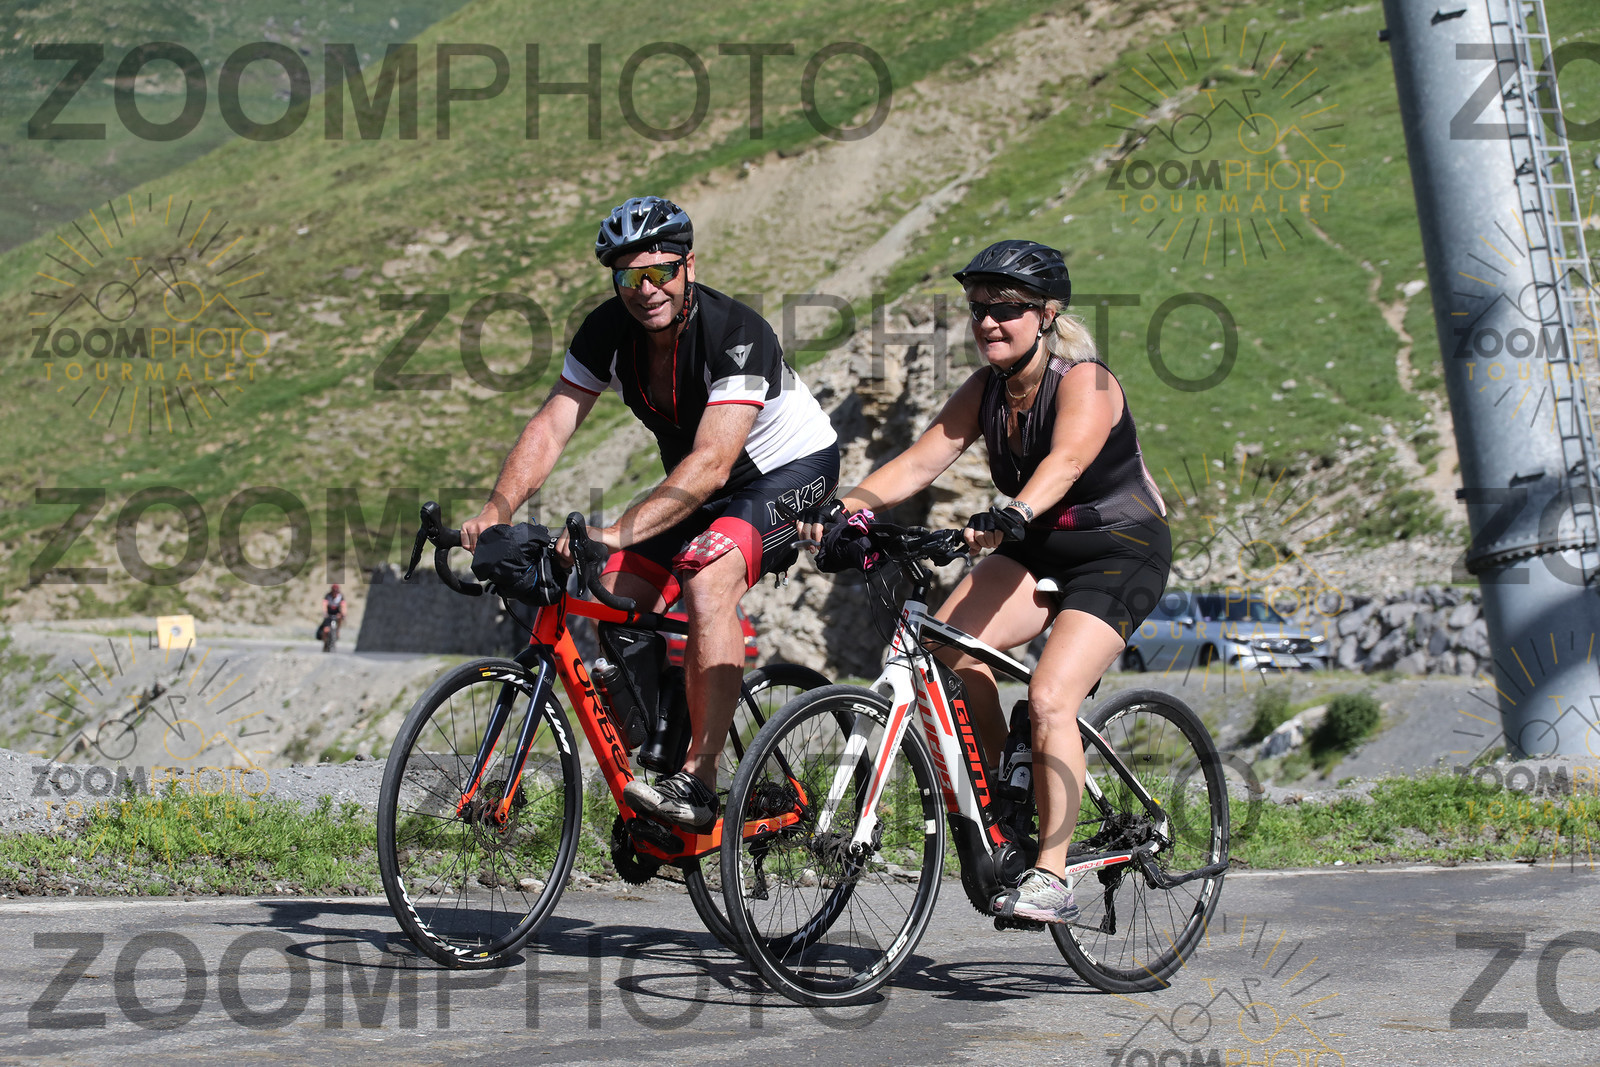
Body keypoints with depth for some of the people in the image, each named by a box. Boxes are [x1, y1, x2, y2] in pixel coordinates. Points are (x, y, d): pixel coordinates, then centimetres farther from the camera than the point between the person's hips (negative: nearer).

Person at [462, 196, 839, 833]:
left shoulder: (736, 334, -31)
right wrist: (498, 509, -33)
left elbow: (711, 464, -41)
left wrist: (618, 532, -51)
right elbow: (551, 424, -16)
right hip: (697, 488, 7)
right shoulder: (607, 332, -12)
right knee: (615, 598, -6)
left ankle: (698, 782, -31)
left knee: (707, 576, -32)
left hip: (792, 469, -7)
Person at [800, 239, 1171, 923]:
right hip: (1040, 551, 7)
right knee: (946, 641, -18)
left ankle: (1051, 878, -14)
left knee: (1049, 698, -24)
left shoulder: (1084, 382, -21)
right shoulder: (986, 389, -1)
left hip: (1122, 553, -7)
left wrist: (1010, 516, -59)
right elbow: (920, 461, -11)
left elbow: (1065, 461, -40)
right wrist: (843, 506, -27)